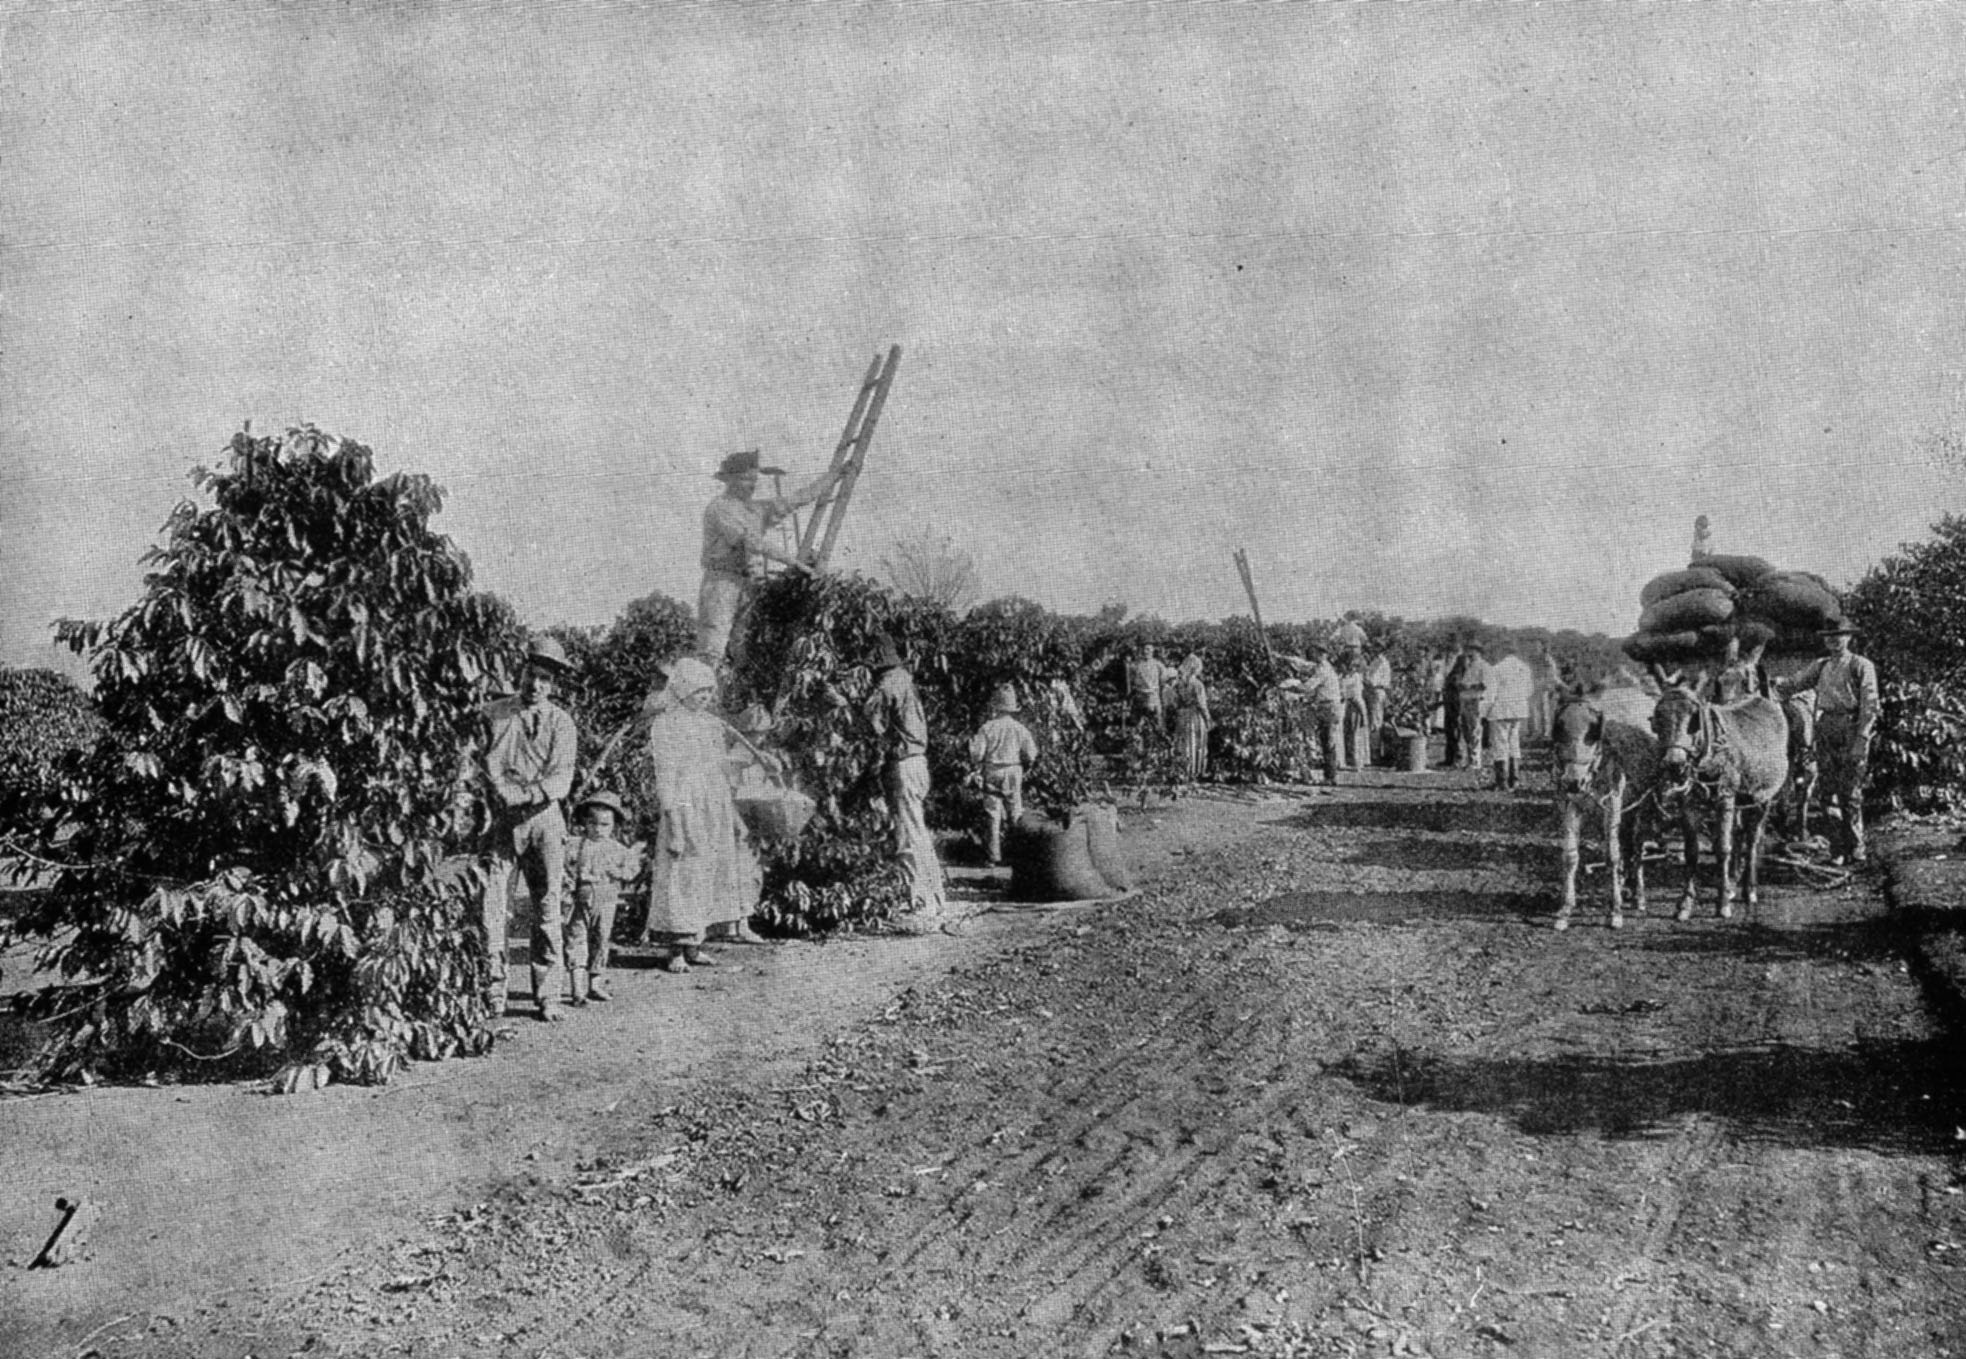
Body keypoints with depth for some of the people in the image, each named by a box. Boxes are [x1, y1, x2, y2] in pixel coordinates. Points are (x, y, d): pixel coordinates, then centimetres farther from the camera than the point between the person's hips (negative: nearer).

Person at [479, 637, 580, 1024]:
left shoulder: (561, 723, 7)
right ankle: (493, 994, 0)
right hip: (501, 821, 0)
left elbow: (561, 781, -3)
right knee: (491, 907, -6)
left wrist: (524, 794, -18)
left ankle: (546, 996, 8)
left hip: (543, 819, 0)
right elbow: (483, 764, 2)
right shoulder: (493, 714, 9)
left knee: (548, 909, 1)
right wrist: (500, 793, -16)